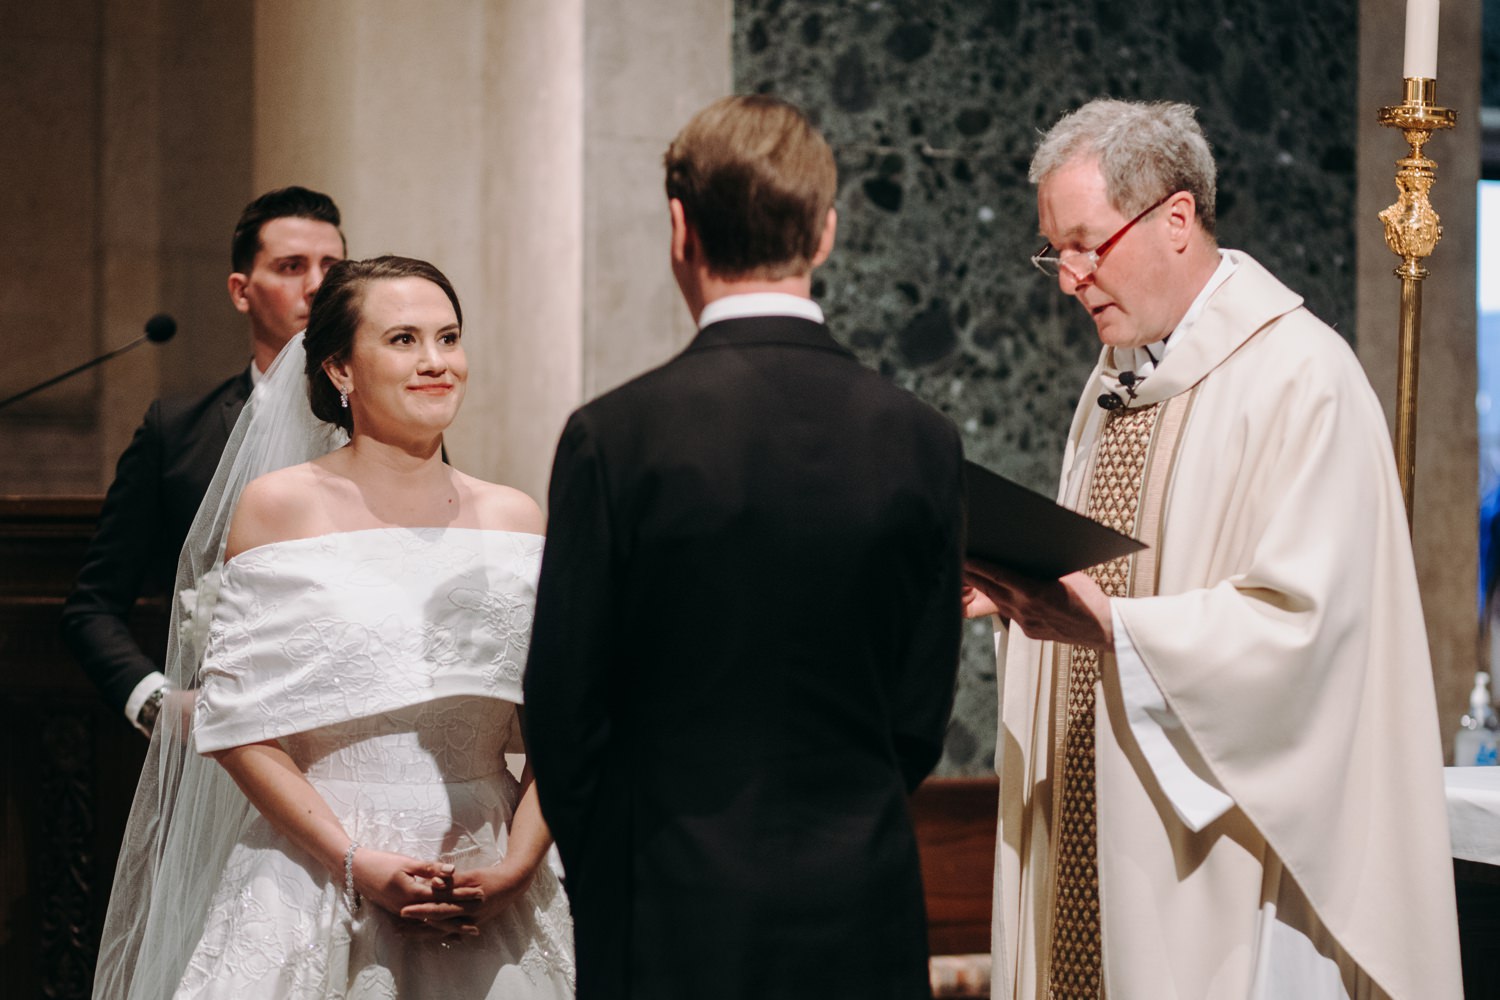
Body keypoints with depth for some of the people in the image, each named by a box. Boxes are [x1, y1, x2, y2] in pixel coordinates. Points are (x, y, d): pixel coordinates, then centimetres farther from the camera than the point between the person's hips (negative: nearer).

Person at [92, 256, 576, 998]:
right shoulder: (276, 507, -2)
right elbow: (236, 722, -6)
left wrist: (513, 870, -10)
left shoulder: (514, 520, 6)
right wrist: (357, 865, -13)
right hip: (314, 878, -2)